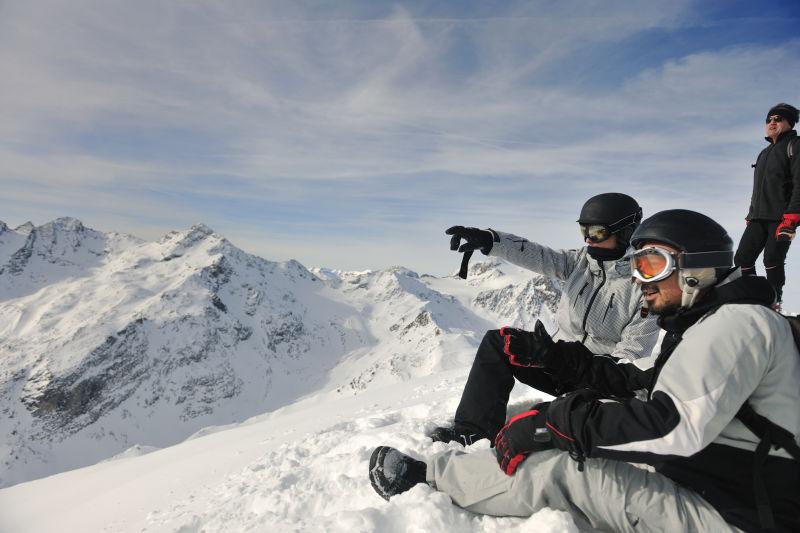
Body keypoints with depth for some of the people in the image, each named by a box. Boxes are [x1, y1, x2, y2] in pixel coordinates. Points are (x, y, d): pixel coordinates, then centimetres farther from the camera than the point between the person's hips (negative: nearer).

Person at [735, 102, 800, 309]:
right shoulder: (764, 153, 26)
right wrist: (750, 215, 19)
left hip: (782, 217, -7)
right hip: (759, 218, 7)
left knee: (772, 260, -13)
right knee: (742, 258, -4)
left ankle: (774, 305, -4)